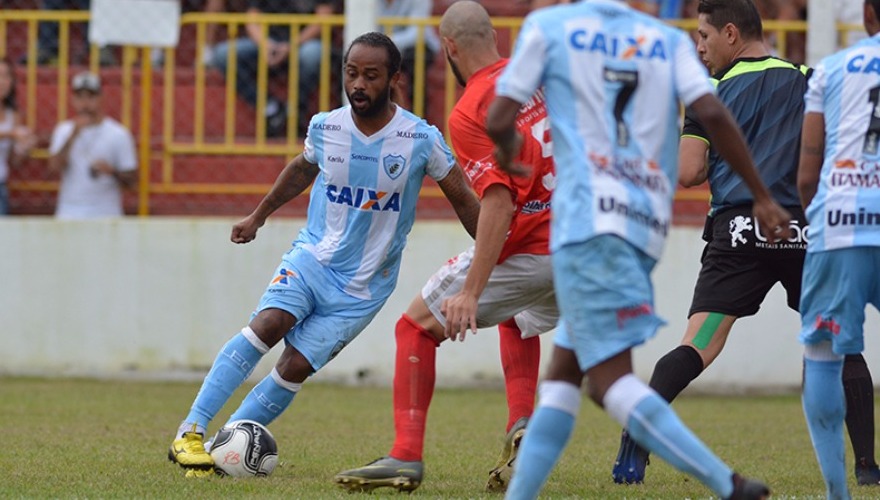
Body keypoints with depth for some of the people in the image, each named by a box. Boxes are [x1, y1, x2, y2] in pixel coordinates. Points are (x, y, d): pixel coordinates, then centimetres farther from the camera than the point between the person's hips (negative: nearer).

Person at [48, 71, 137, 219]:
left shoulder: (119, 134, 2)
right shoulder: (63, 130, 11)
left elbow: (131, 181, 2)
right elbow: (54, 167, -6)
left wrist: (112, 172, -19)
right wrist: (74, 135, -13)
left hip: (106, 216, -2)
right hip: (69, 216, 2)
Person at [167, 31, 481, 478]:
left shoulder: (421, 140, -11)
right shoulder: (325, 127, -3)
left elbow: (464, 201, 1)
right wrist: (259, 216, 29)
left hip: (363, 287, -1)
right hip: (313, 256, 1)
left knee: (296, 366, -13)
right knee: (268, 323, -25)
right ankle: (191, 432, -25)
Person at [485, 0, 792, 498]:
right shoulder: (669, 40, 14)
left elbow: (499, 121, 3)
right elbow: (712, 113, -1)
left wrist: (507, 151, 25)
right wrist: (763, 196, 2)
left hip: (587, 218, -6)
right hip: (647, 226, 6)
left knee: (611, 379, -12)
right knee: (563, 373, 15)